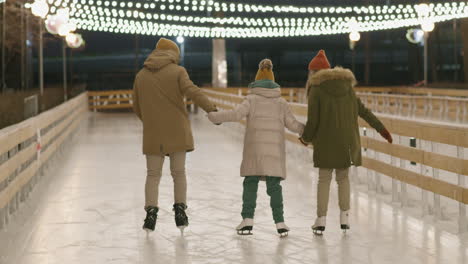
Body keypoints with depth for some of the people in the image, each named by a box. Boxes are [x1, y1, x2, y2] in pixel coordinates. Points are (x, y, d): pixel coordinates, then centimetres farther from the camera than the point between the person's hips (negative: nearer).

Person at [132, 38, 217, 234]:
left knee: (153, 174, 9)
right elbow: (192, 91, -20)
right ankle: (180, 209, 6)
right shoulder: (177, 71, -2)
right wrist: (211, 109, -26)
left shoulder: (141, 75, 10)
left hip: (153, 134, 2)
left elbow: (137, 107, 15)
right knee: (178, 172, 11)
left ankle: (151, 211, -3)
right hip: (177, 132, -2)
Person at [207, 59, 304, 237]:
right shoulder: (281, 102, 11)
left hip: (254, 148, -2)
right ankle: (280, 222, -1)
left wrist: (214, 116, 1)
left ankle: (247, 220, -2)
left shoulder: (252, 99, 4)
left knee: (250, 183, 4)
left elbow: (236, 114, -9)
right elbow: (292, 124, 10)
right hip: (275, 149, 2)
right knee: (274, 185, 3)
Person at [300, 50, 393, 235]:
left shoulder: (316, 90, -8)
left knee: (324, 179, 7)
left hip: (326, 143, -4)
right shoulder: (346, 86, 7)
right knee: (343, 178, 17)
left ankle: (321, 220, 7)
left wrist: (306, 138, 9)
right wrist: (381, 128, 16)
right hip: (347, 141, 4)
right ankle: (344, 217, 12)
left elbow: (312, 121, -10)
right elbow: (363, 110, 9)